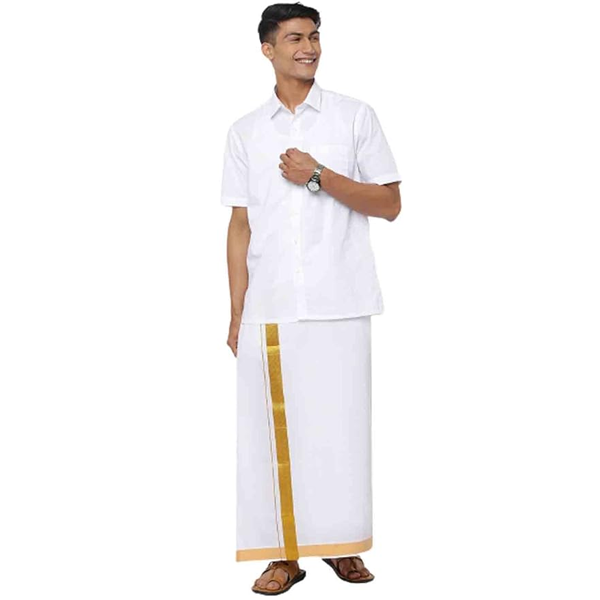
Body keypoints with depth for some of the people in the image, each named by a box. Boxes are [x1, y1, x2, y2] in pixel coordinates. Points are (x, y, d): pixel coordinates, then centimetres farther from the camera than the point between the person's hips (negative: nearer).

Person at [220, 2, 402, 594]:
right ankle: (285, 552, 13)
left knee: (340, 424, 2)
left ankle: (340, 542, 18)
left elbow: (390, 204, 4)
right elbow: (240, 225, 10)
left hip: (340, 303, -1)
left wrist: (320, 176, -10)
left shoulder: (355, 116, 6)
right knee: (274, 427, 2)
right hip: (269, 308, 2)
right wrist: (235, 314, 6)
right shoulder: (244, 132, 12)